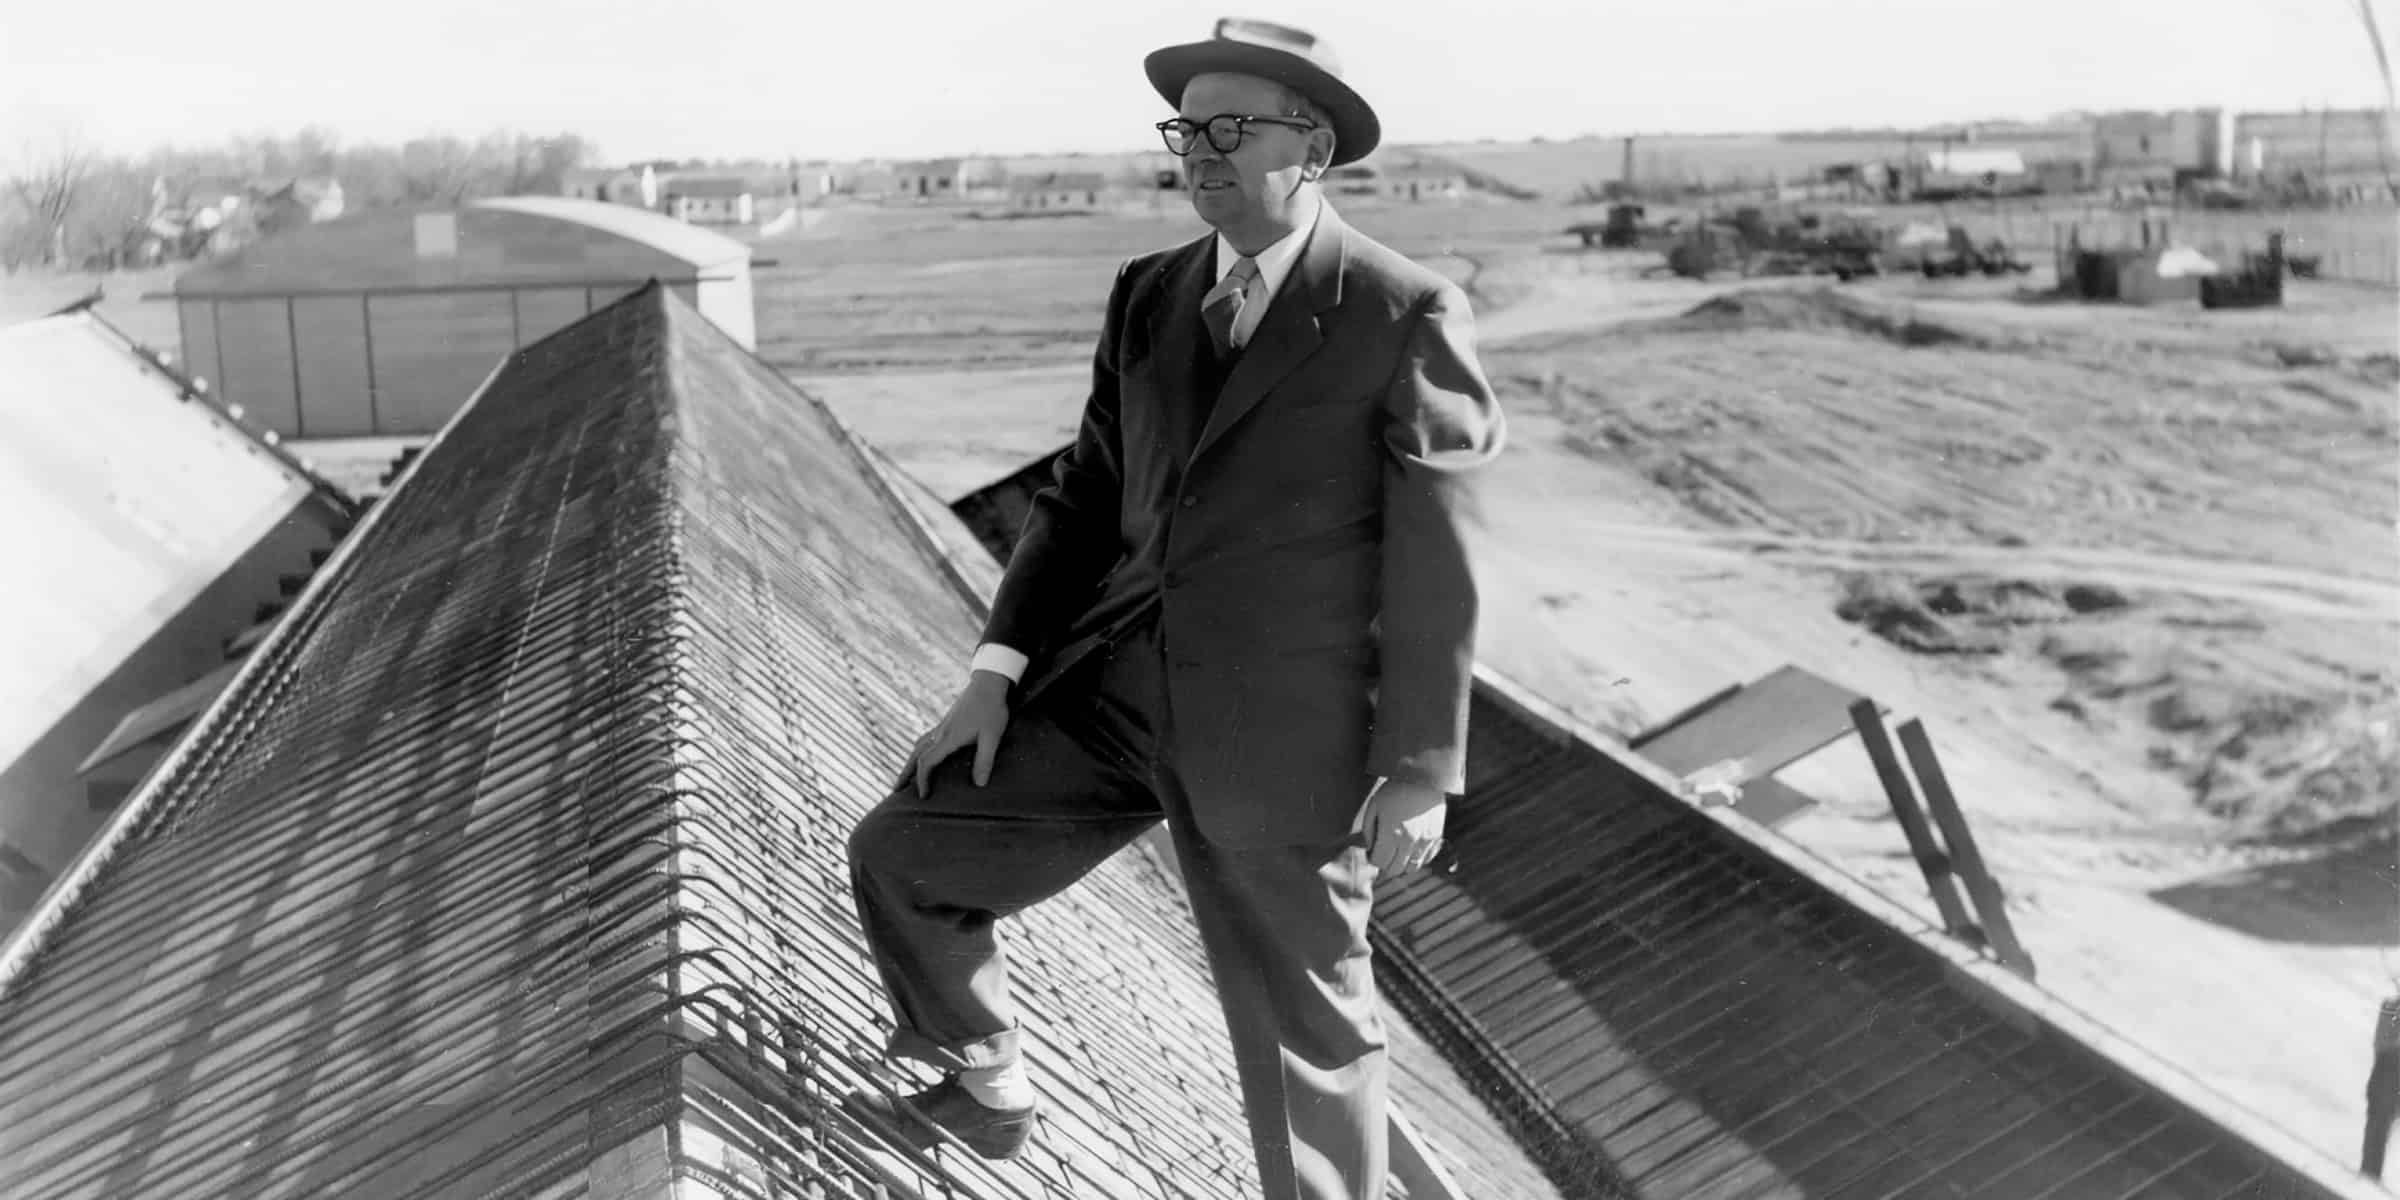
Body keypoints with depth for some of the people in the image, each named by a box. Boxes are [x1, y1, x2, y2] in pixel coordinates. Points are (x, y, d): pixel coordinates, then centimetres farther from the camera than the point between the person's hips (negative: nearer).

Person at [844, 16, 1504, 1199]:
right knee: (903, 853, 8)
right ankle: (984, 1090, 32)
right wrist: (997, 669, 3)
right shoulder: (1150, 293, 10)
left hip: (1282, 725, -6)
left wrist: (1421, 773, -8)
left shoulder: (1407, 313, -8)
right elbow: (1086, 492, 12)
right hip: (1114, 683, 6)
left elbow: (1432, 563, -8)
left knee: (1304, 1023, 7)